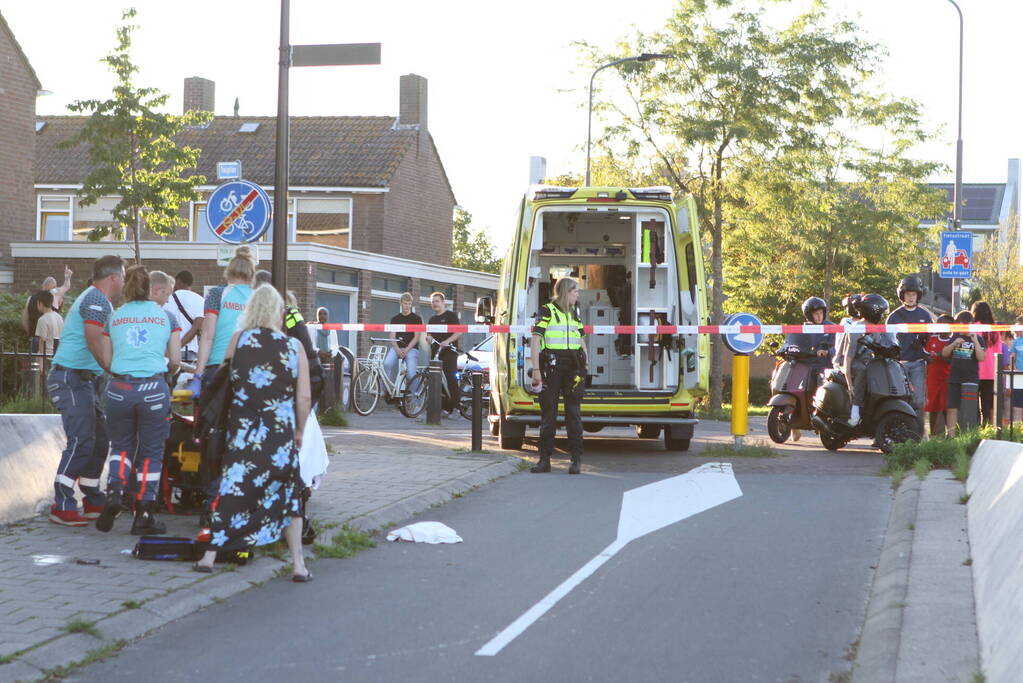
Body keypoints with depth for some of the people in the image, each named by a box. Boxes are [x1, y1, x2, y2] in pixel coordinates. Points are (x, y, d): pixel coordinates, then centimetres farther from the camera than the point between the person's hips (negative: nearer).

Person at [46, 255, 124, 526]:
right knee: (81, 443, -14)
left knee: (98, 441, 13)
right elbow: (95, 342, -22)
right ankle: (62, 507, -13)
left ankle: (94, 503, 20)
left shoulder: (92, 298, 22)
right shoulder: (97, 300, -11)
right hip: (73, 378, -11)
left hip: (85, 380, 11)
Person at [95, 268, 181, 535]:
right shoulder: (167, 317, 6)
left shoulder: (115, 317, 13)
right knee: (150, 453, 8)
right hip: (153, 389, -2)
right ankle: (144, 515, 8)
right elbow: (175, 360, 6)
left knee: (121, 445, 19)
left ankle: (114, 491, -6)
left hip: (119, 388, 2)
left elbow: (107, 360, 10)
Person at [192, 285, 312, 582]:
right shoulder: (294, 346, 0)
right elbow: (303, 397, -1)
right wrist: (299, 432, 11)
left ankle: (209, 556, 8)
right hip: (282, 433, 0)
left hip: (244, 431, 0)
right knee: (289, 494, 11)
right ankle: (298, 564, 7)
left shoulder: (238, 340, 0)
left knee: (231, 490, 8)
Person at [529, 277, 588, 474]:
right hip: (551, 367, -4)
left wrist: (585, 367, 14)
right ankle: (545, 459, 7)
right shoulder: (547, 312, -1)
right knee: (548, 412, 2)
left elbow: (581, 342, 22)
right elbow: (535, 340, -6)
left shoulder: (574, 314, 17)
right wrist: (536, 369, -12)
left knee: (573, 412, 1)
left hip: (573, 367, 4)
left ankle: (576, 459, 3)